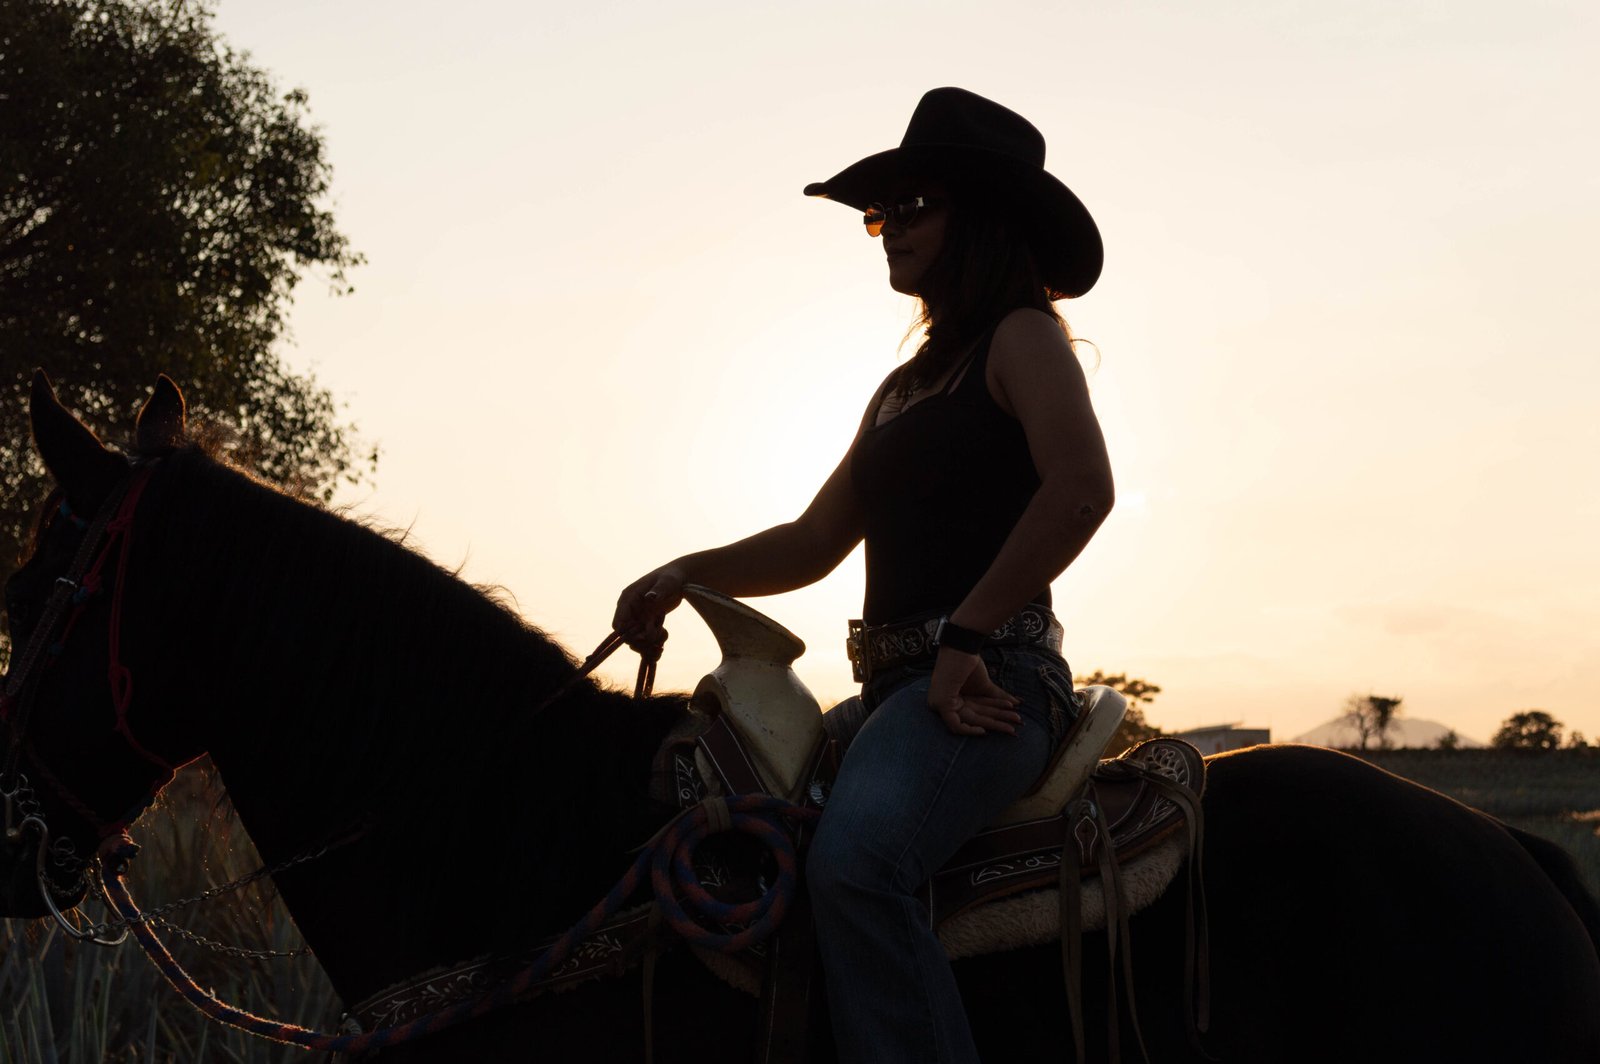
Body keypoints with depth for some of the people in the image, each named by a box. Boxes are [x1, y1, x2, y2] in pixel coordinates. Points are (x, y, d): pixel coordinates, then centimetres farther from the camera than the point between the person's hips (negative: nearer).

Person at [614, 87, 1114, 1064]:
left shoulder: (1022, 336, 0)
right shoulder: (904, 388, 24)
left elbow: (1082, 488, -18)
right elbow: (813, 546, 25)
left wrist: (965, 637, -20)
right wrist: (686, 576, 10)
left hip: (988, 682, -9)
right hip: (896, 688, 9)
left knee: (855, 854, -36)